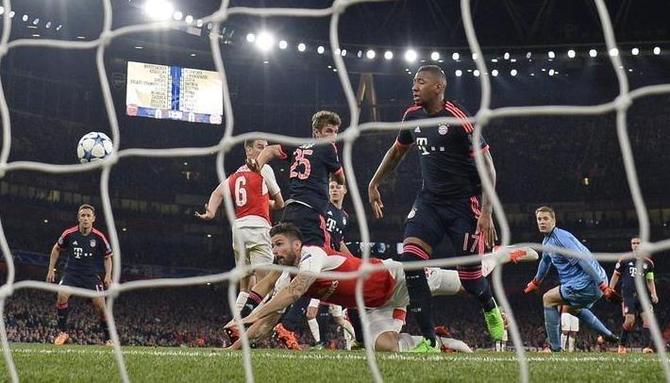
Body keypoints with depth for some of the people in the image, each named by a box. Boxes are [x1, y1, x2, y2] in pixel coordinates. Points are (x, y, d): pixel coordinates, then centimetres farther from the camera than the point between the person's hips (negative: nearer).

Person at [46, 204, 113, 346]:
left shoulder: (99, 237, -7)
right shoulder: (69, 234, -7)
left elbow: (107, 256, 8)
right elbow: (56, 249, 12)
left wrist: (108, 275, -6)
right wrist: (51, 270, 9)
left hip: (91, 275, 0)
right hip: (71, 273, 0)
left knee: (100, 305, -11)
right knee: (62, 295, -25)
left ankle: (108, 339, 7)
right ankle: (63, 332, -8)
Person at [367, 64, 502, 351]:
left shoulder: (458, 120, -17)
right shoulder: (413, 116, 4)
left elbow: (487, 166, -15)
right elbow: (397, 151, 24)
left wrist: (486, 213, -22)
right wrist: (374, 184, 21)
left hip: (464, 203, -6)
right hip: (429, 200, 6)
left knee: (469, 275, -3)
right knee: (410, 258, -15)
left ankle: (491, 310, 36)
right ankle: (428, 340, -11)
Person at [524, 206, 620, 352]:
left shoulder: (561, 238, -18)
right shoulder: (547, 241, 13)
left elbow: (583, 260, -25)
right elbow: (545, 262, 34)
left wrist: (603, 287, -29)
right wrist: (535, 282, 49)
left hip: (585, 285, -10)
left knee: (548, 299, 0)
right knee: (572, 307, 33)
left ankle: (554, 346, 3)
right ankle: (608, 335, 28)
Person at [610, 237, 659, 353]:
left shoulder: (648, 263, 12)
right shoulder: (624, 260, 3)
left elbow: (650, 281, 19)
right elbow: (615, 276, 9)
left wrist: (653, 294, 5)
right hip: (628, 295, -3)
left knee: (648, 317, -15)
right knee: (630, 321, -12)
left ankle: (646, 346, -15)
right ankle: (622, 345, 10)